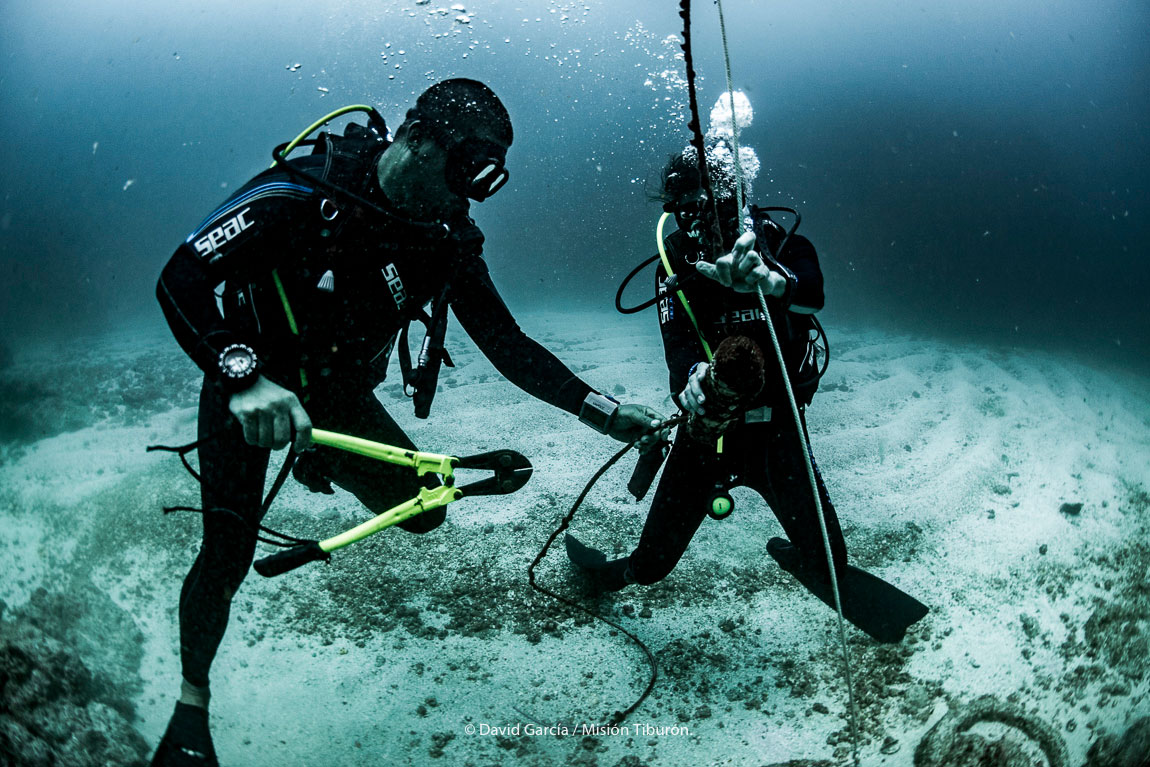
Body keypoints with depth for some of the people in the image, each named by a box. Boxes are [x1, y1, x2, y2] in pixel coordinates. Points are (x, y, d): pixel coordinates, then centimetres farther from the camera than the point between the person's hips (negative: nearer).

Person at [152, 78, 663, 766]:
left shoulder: (450, 242, -12)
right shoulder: (305, 192, -28)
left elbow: (508, 344, -9)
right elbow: (179, 280, -30)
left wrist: (600, 409, -18)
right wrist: (246, 376, -45)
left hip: (338, 392, 4)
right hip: (246, 386, -4)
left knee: (422, 510, -1)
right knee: (228, 554, -8)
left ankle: (323, 461, 30)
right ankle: (192, 702, 18)